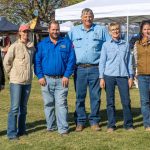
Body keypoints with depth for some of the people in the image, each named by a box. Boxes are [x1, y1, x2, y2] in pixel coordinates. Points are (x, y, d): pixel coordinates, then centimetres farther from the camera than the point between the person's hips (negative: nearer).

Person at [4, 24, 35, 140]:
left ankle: (21, 130, 23)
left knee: (24, 107, 13)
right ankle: (12, 133, 1)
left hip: (28, 81, 5)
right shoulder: (15, 46, -9)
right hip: (16, 81, -5)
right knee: (15, 107, -5)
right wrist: (11, 74, 2)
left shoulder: (32, 47, 6)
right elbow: (6, 62, -5)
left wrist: (28, 73, 11)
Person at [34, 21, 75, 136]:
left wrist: (67, 75, -8)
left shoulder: (67, 43, 5)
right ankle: (50, 126, 21)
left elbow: (71, 60, 0)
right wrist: (40, 76, -6)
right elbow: (37, 61, 4)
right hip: (46, 79, 2)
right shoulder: (42, 44, 7)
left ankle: (63, 128, -2)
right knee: (48, 104, 10)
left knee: (61, 104, -5)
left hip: (61, 79, -2)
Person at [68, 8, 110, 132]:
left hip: (95, 68, -1)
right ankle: (80, 121, 12)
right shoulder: (74, 31, 12)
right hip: (79, 69, 1)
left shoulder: (101, 30, 8)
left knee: (95, 96, 2)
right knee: (79, 96, 3)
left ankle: (94, 121, 13)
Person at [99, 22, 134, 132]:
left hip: (123, 76, 1)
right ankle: (111, 125, 12)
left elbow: (129, 62, 11)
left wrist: (131, 77, 7)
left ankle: (128, 124, 11)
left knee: (126, 101, 0)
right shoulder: (106, 45, 6)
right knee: (110, 102, 4)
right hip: (109, 76, 0)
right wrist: (101, 78, 0)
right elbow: (102, 61, 6)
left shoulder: (126, 45, 10)